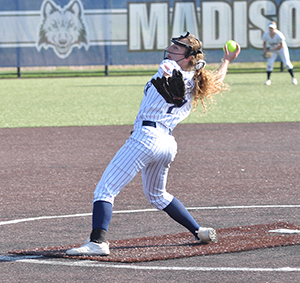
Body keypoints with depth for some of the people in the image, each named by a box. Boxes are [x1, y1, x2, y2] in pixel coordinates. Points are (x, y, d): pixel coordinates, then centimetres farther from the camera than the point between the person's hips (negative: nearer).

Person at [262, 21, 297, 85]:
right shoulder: (266, 35, -18)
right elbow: (264, 42, 1)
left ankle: (293, 78, 4)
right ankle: (268, 80, 3)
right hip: (272, 49, 3)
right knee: (269, 64, -9)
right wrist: (265, 49, -15)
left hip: (281, 49, -3)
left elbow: (281, 45, -21)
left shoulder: (279, 35, -31)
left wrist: (273, 49, -23)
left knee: (287, 63, -8)